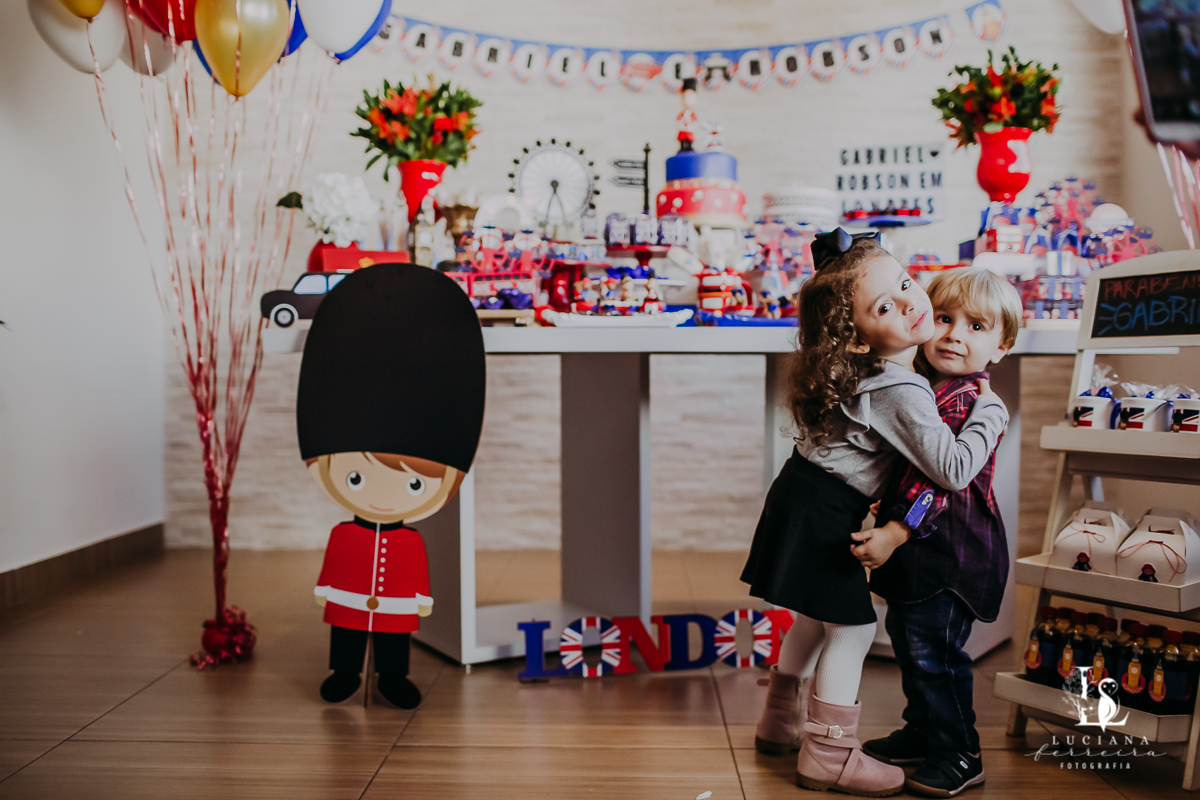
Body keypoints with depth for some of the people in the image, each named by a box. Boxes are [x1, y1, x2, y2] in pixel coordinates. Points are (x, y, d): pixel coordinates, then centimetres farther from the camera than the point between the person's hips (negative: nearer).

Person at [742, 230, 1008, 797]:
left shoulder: (872, 369, 3)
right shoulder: (900, 393, -25)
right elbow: (954, 469, -25)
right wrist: (991, 410, -12)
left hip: (806, 496, 10)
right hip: (823, 512, -10)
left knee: (818, 615, 22)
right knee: (852, 625, -1)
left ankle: (781, 721, 37)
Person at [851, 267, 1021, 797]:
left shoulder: (974, 405, -21)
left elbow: (941, 481, -28)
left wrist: (895, 533, -32)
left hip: (949, 550, -9)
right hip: (915, 545, 9)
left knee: (933, 650, -2)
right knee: (905, 637, 19)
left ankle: (959, 757, 14)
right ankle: (922, 730, 37)